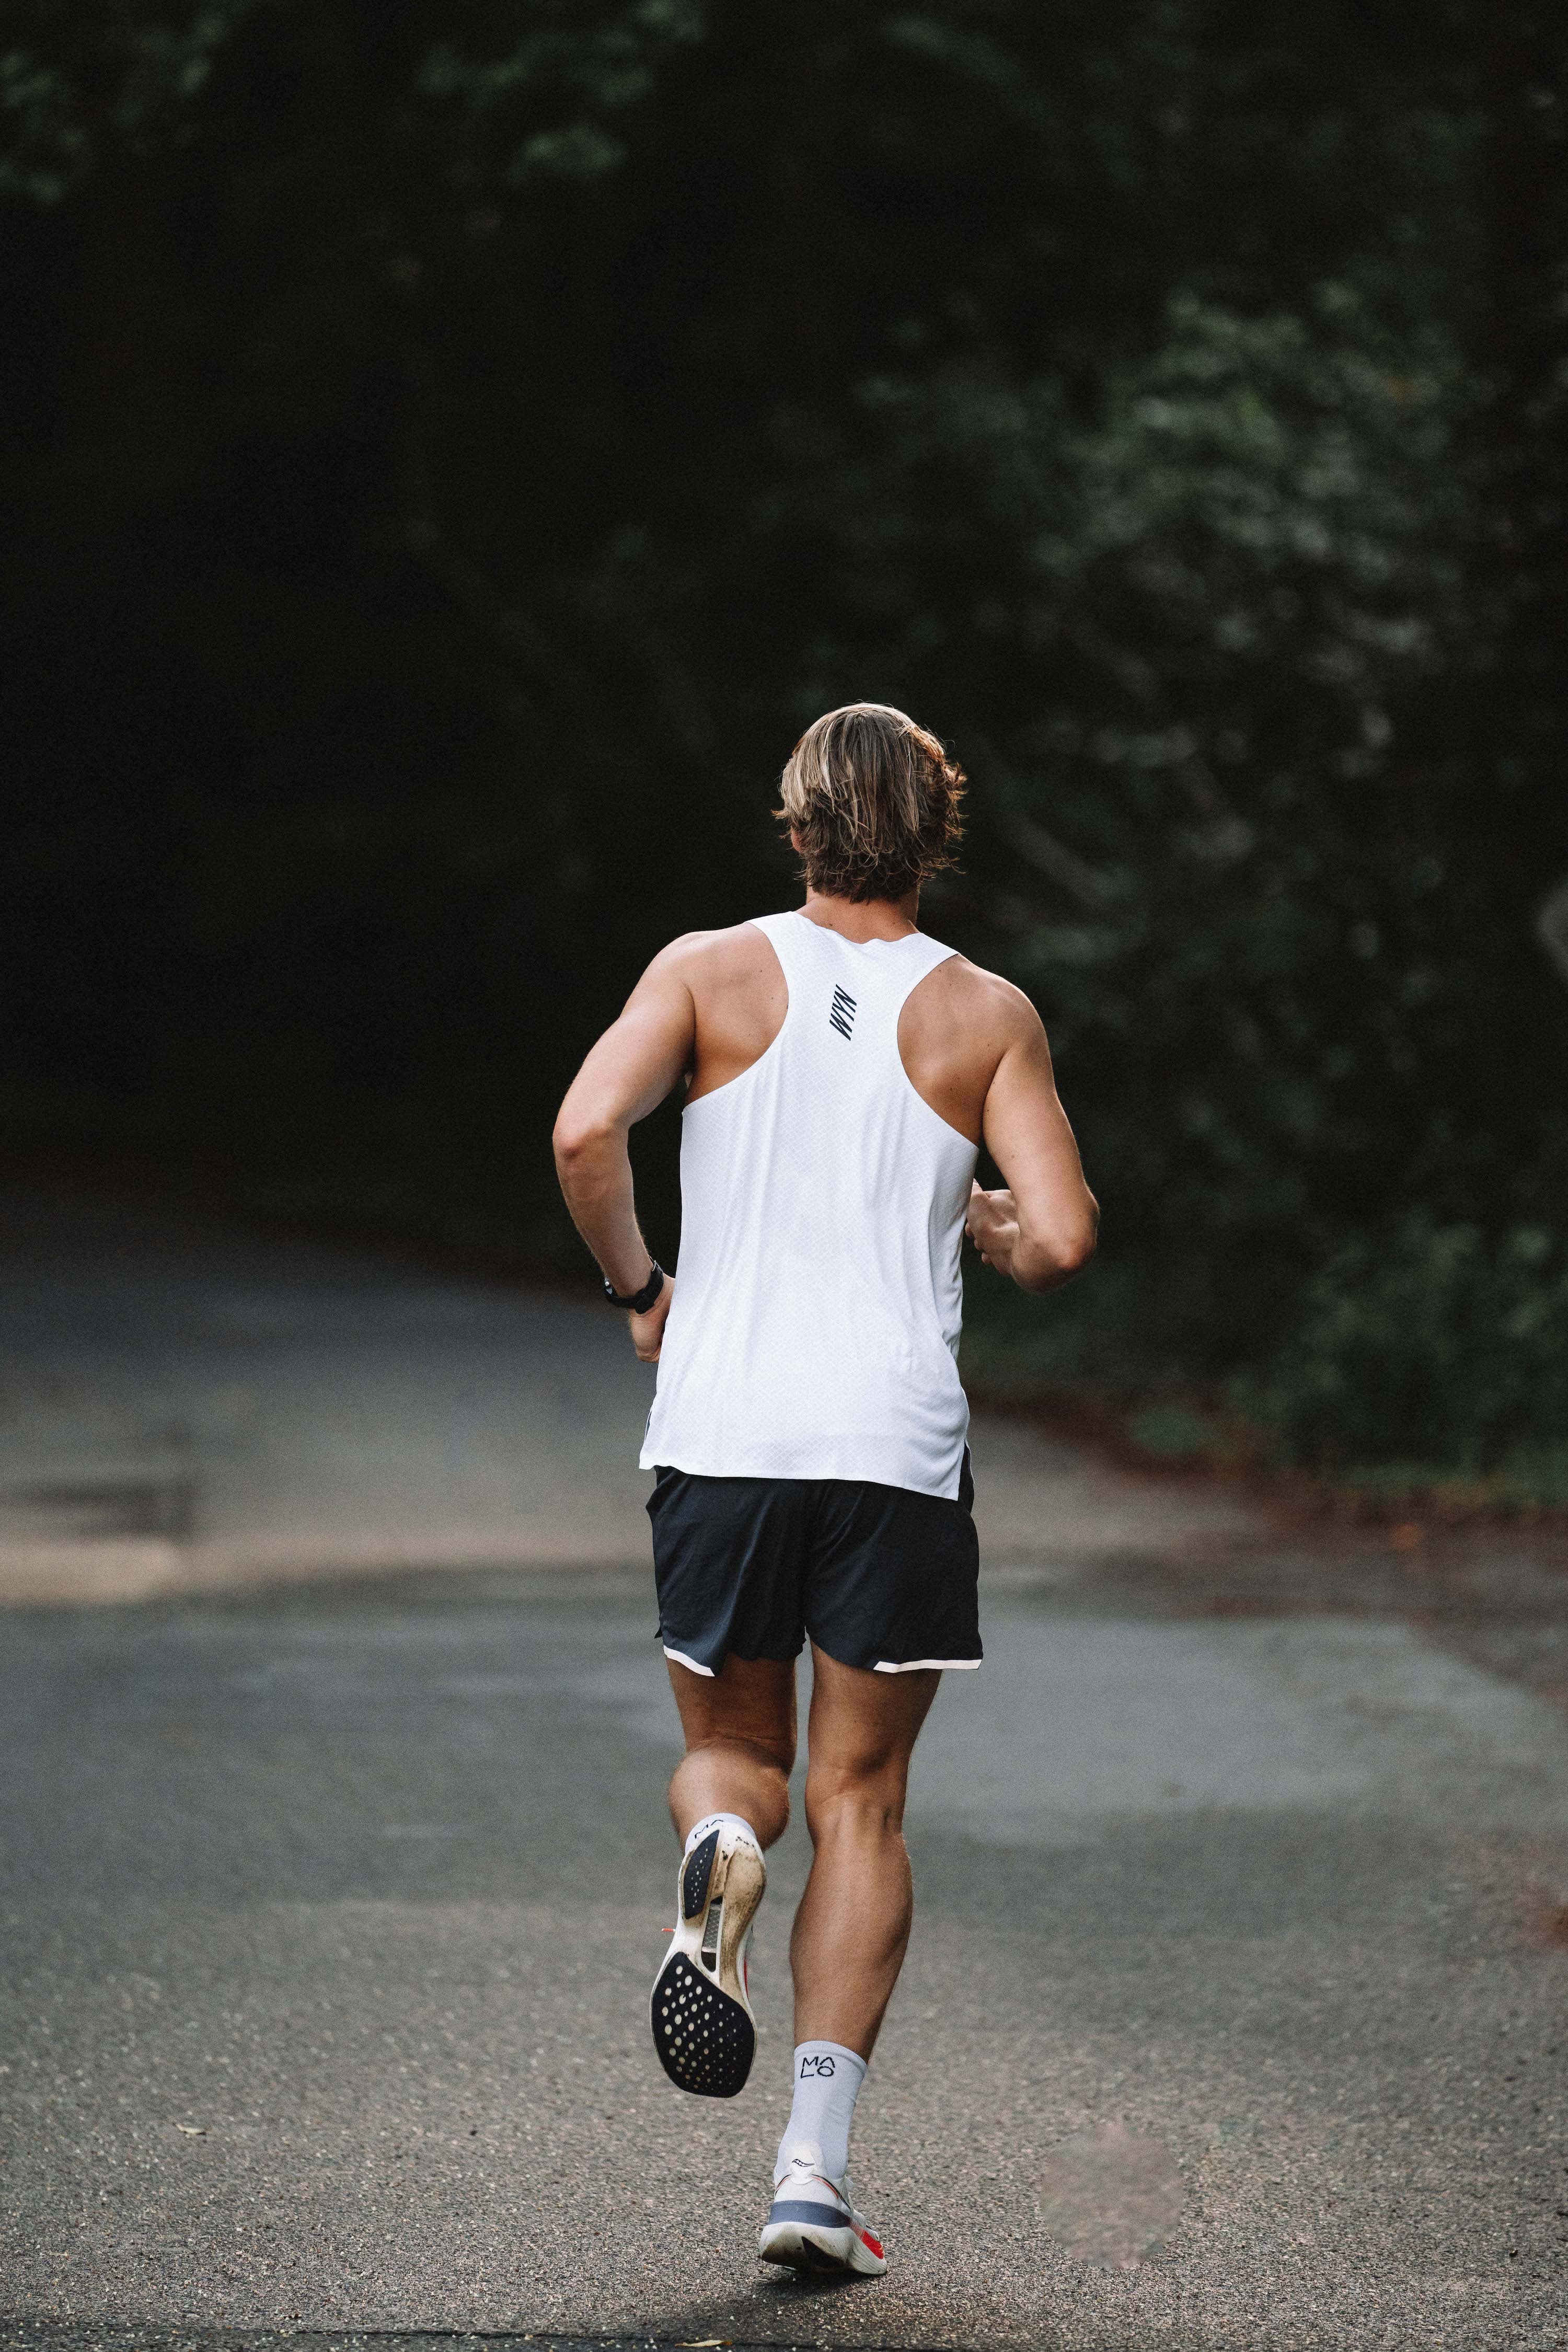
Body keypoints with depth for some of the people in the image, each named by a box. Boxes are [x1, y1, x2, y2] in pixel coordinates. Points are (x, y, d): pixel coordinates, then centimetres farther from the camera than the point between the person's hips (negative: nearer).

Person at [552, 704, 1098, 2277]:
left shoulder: (712, 971, 3)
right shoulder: (987, 1015, 3)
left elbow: (584, 1130, -12)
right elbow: (1061, 1240, -5)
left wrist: (638, 1287, 4)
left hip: (719, 1435, 1)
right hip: (898, 1442, 0)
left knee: (734, 1750, 20)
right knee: (859, 1805, 8)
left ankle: (717, 1853, -18)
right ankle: (816, 2165, -3)